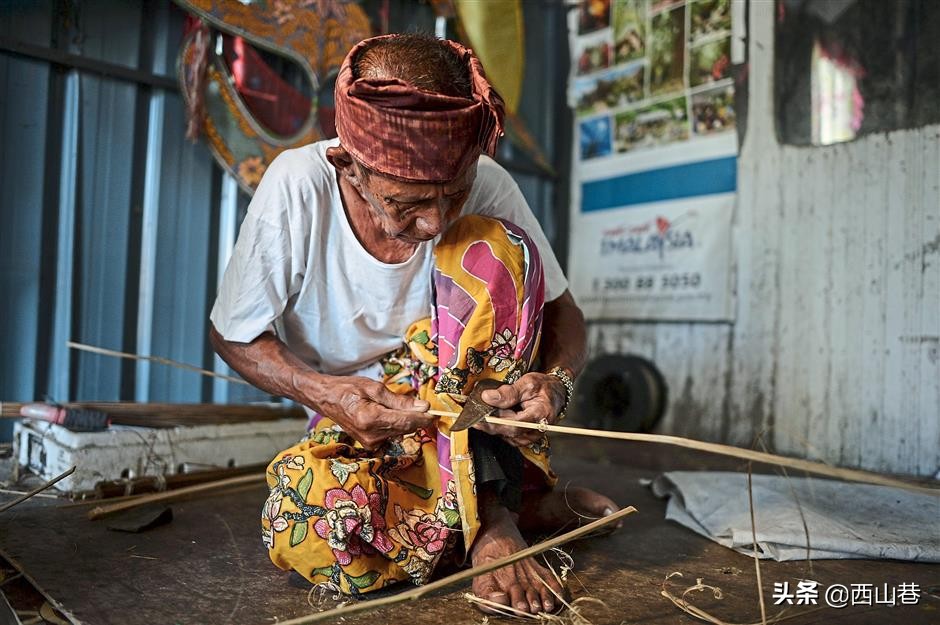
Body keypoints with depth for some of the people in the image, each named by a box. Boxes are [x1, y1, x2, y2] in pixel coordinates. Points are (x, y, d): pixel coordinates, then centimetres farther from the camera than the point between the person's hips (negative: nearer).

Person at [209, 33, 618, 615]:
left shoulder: (488, 186, -18)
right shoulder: (298, 186, -21)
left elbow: (564, 314, -6)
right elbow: (233, 333, -9)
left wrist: (555, 382, -29)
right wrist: (323, 392, -27)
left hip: (468, 403, 0)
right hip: (356, 413, 0)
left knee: (497, 249, -26)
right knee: (309, 539, -31)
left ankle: (491, 510, -21)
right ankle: (526, 503, -9)